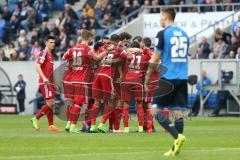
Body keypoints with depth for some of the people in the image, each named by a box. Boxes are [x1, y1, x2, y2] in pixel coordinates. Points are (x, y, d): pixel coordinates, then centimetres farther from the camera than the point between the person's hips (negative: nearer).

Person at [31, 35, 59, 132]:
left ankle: (51, 125, 10)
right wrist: (44, 78, -31)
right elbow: (37, 67, -19)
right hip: (44, 83, -9)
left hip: (49, 82, 9)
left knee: (50, 104, 8)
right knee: (51, 103, -14)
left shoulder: (51, 55, 19)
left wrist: (54, 84, 26)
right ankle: (36, 119, -8)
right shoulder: (44, 53, -9)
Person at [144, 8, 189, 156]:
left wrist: (147, 77, 3)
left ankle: (177, 136, -17)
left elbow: (155, 59, -6)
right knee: (178, 111, 5)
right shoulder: (184, 34, 13)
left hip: (168, 77, -6)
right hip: (183, 77, 6)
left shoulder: (163, 34, -7)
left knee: (156, 110, 1)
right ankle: (176, 148, 3)